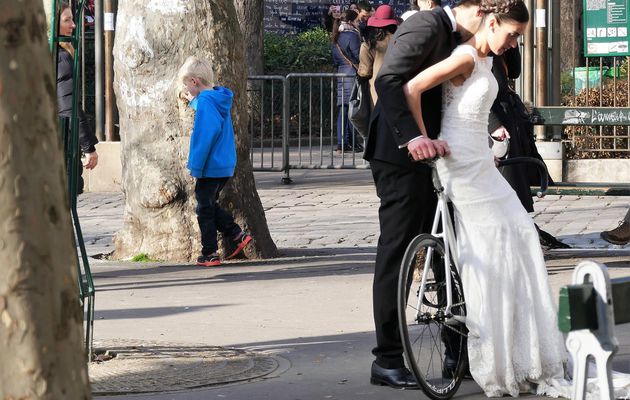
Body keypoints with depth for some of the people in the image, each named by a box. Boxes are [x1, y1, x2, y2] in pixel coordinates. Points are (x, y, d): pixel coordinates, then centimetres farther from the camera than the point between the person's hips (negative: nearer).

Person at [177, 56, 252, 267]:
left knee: (205, 209, 3)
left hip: (210, 168, -9)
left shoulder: (205, 102, -19)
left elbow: (206, 136, -24)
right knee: (211, 206, 21)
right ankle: (238, 235, 14)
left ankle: (210, 254, 10)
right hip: (225, 165, 9)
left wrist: (196, 166, -20)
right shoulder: (220, 99, 9)